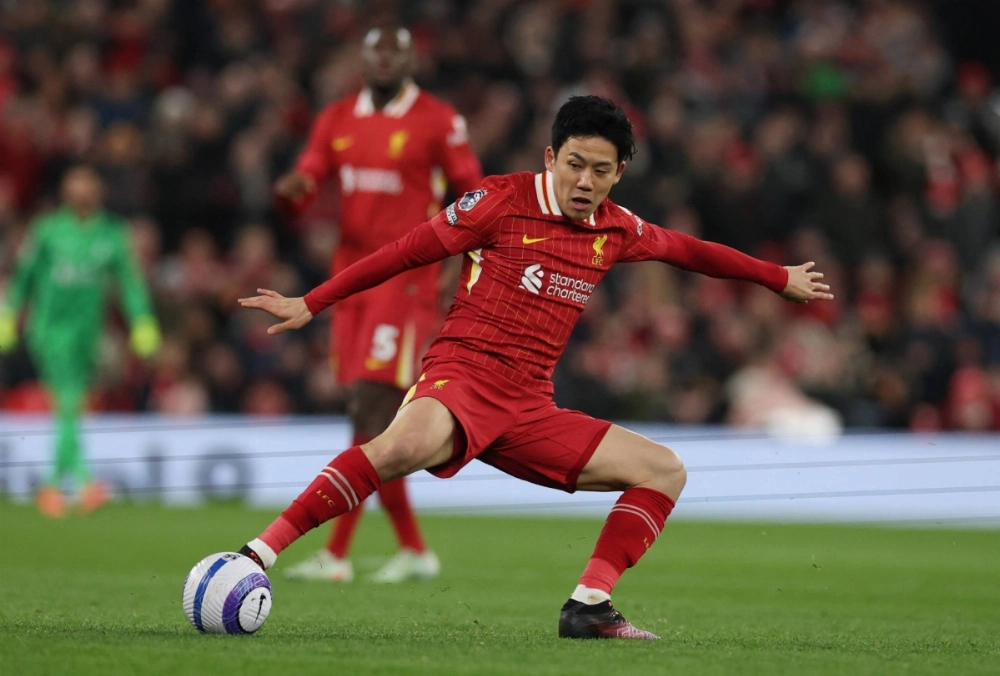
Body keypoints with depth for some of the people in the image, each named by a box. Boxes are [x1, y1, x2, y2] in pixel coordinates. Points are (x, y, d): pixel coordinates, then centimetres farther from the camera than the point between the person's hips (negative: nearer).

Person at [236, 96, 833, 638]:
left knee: (665, 471, 2)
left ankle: (589, 606, -5)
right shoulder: (503, 201, -3)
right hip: (462, 374, -7)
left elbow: (688, 250, 32)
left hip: (530, 409, 7)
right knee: (409, 445, -41)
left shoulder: (617, 231, 13)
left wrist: (780, 278, 40)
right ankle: (262, 552, -40)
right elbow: (407, 252, 2)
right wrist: (310, 305, 2)